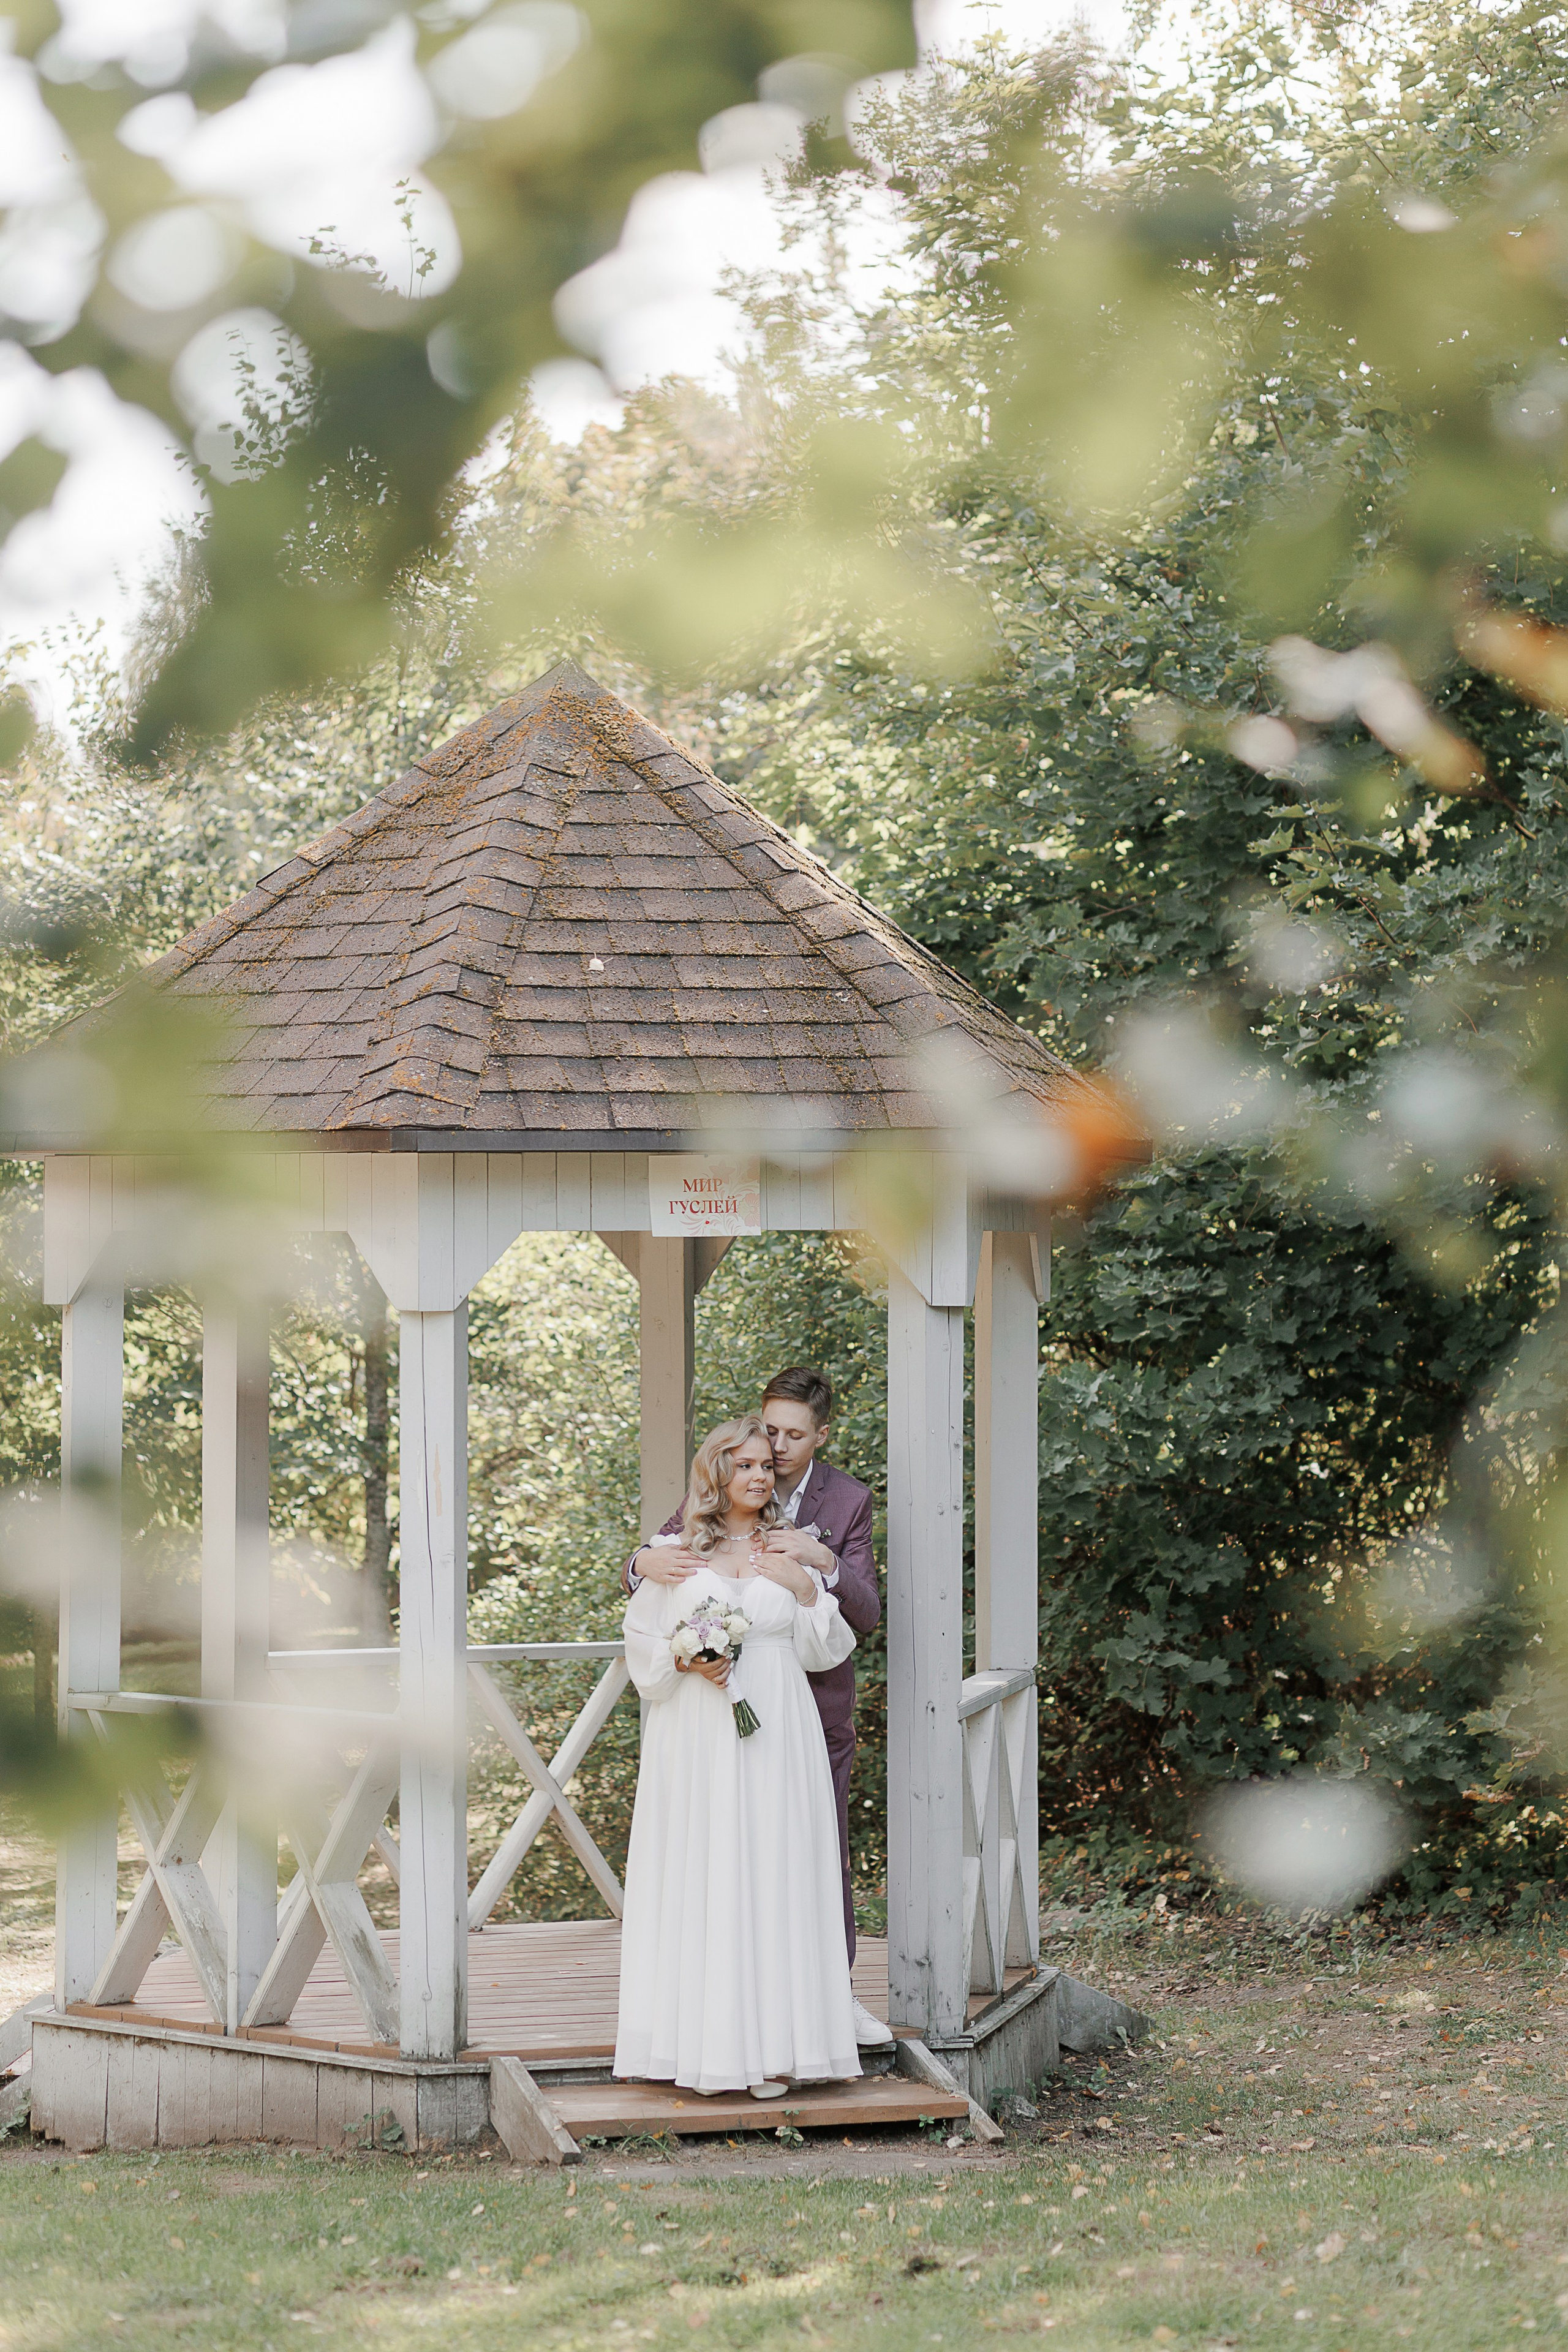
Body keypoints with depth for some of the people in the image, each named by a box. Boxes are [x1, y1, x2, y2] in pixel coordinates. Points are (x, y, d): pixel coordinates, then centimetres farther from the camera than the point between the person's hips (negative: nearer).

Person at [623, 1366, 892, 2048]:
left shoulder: (849, 1501, -4)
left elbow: (867, 1615, -9)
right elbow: (639, 1573, -4)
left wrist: (825, 1562, -29)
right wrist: (644, 1563, -29)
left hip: (816, 1703, 0)